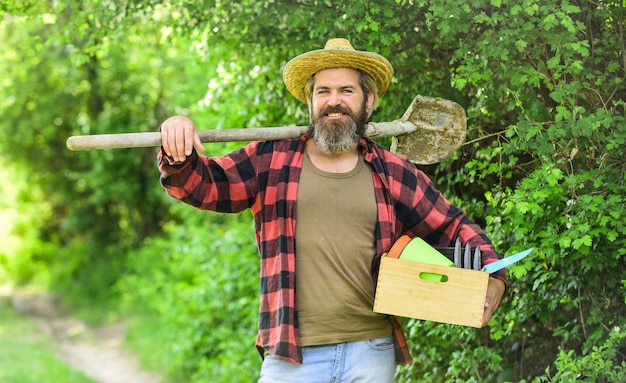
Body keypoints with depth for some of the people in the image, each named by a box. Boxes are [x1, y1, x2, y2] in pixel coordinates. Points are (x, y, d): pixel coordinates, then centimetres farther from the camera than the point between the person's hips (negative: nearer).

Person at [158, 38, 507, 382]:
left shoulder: (393, 173, 11)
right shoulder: (271, 160, 8)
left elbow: (454, 227, 16)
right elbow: (201, 184, 5)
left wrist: (493, 275, 0)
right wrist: (179, 157, -16)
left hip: (371, 353, 1)